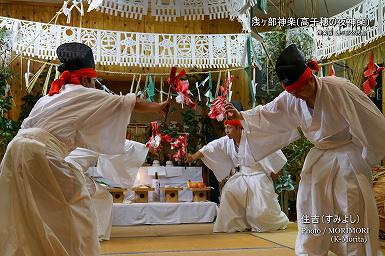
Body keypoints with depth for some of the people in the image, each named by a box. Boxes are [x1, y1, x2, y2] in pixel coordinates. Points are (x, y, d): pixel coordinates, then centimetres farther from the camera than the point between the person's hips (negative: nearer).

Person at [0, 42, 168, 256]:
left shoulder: (48, 98, 27)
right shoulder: (84, 94, 9)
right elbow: (126, 102, 16)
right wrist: (155, 107, 29)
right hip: (41, 153, -8)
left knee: (23, 215, 15)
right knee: (76, 202, 4)